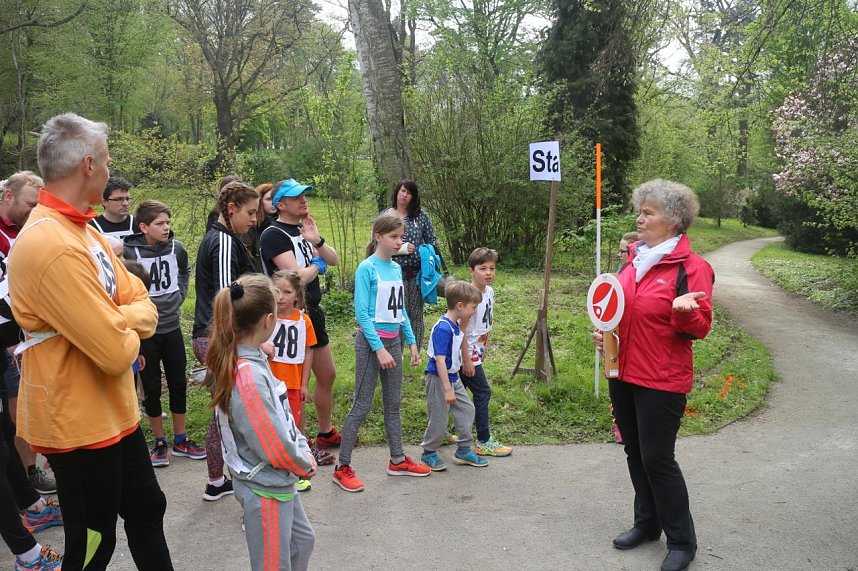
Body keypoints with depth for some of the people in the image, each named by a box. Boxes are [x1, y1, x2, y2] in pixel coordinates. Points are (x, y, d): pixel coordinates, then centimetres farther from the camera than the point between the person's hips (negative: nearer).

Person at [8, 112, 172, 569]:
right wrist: (128, 329, -7)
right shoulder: (53, 245, -27)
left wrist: (122, 320, -17)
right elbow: (117, 351, -29)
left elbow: (143, 307, 4)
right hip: (77, 422, -9)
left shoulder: (84, 231, 6)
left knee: (146, 509, 22)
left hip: (113, 411, 9)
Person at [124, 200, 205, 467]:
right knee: (152, 387, 8)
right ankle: (160, 442, 23)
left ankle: (181, 440, 25)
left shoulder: (177, 248, -3)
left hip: (172, 327, 4)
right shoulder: (130, 253, -16)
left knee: (179, 384, 11)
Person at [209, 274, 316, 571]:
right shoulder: (248, 377, -31)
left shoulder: (252, 359, -2)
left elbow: (283, 415, 8)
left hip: (278, 479, 9)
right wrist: (305, 465, -8)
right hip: (266, 488, -9)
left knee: (303, 540, 27)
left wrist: (304, 450, 1)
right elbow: (275, 446, -25)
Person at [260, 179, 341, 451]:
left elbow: (334, 260, 8)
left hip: (313, 313, 9)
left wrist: (317, 241, -11)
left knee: (327, 375, 19)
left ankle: (325, 433, 36)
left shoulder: (302, 229, 11)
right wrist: (317, 266, -4)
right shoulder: (273, 235, -16)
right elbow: (298, 276, -24)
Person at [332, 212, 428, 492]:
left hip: (393, 340, 7)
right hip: (371, 342, -7)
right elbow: (362, 313, -16)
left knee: (393, 403, 15)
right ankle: (342, 468, 8)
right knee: (362, 405, -2)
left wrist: (412, 342, 11)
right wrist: (379, 348, -19)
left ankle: (398, 460, 27)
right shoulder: (367, 268, -13)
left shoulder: (396, 268, 8)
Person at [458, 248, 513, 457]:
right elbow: (462, 330, -22)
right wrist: (467, 361, -20)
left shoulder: (489, 292, 4)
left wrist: (484, 347, 18)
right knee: (482, 393, -1)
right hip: (467, 353, -9)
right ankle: (483, 442, 10)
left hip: (476, 352, 9)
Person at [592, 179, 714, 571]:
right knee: (635, 453, 16)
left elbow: (699, 328, -12)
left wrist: (684, 311, -33)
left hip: (661, 381, -7)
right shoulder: (636, 259, 8)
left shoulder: (691, 267, -13)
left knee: (657, 458, 0)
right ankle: (647, 523, 34)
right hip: (623, 374, 7)